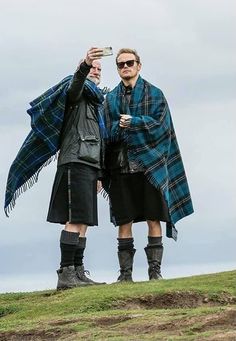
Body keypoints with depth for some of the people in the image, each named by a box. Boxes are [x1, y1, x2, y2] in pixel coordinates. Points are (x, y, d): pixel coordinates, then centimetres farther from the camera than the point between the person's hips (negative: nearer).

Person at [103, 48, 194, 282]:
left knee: (153, 219, -3)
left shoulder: (154, 94, 9)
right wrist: (120, 127, -10)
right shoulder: (110, 99, 15)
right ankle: (125, 272, 5)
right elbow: (106, 131, 8)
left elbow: (160, 123, -4)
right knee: (123, 221, 1)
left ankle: (155, 270, 2)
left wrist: (132, 122, -11)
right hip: (120, 166, 2)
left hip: (149, 164, -2)